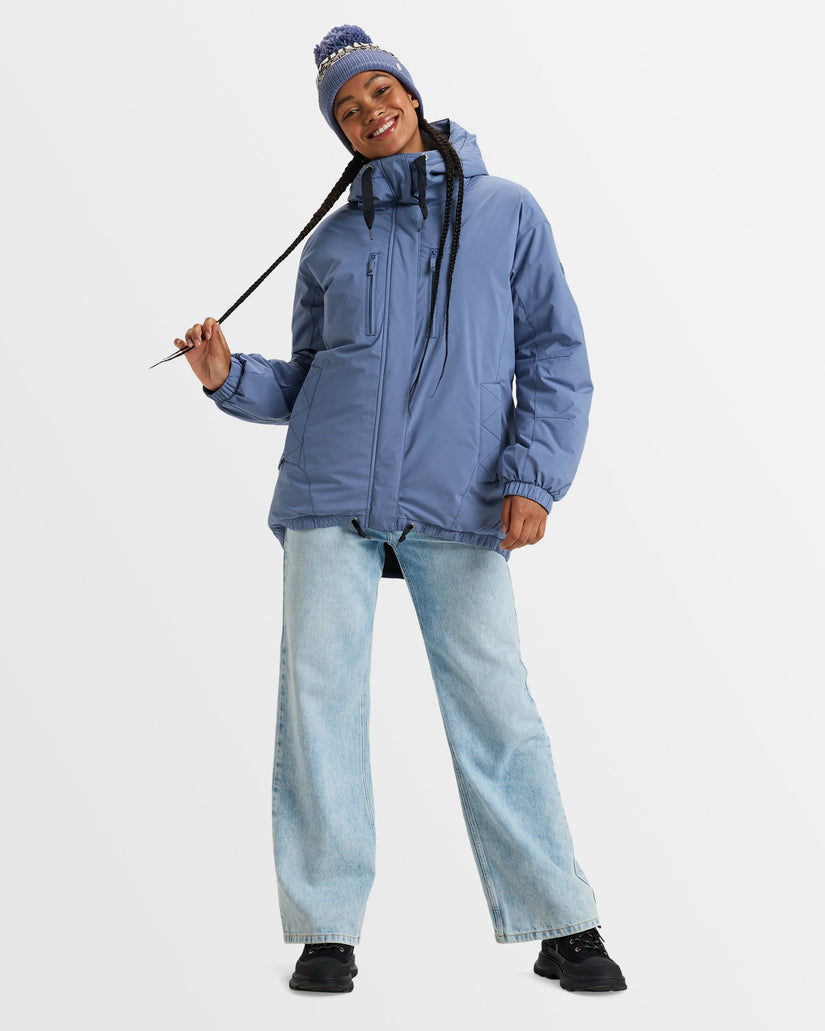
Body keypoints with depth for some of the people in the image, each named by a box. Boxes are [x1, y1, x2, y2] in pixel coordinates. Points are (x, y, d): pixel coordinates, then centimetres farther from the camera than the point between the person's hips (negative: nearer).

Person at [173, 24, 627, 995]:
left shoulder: (506, 212, 10)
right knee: (320, 700, -2)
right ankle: (326, 928, 7)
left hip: (459, 509, -2)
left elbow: (555, 356, 5)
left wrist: (533, 476, -8)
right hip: (333, 497, 3)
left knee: (497, 711, -4)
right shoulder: (331, 241, 16)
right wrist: (232, 378, 1)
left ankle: (562, 924, 6)